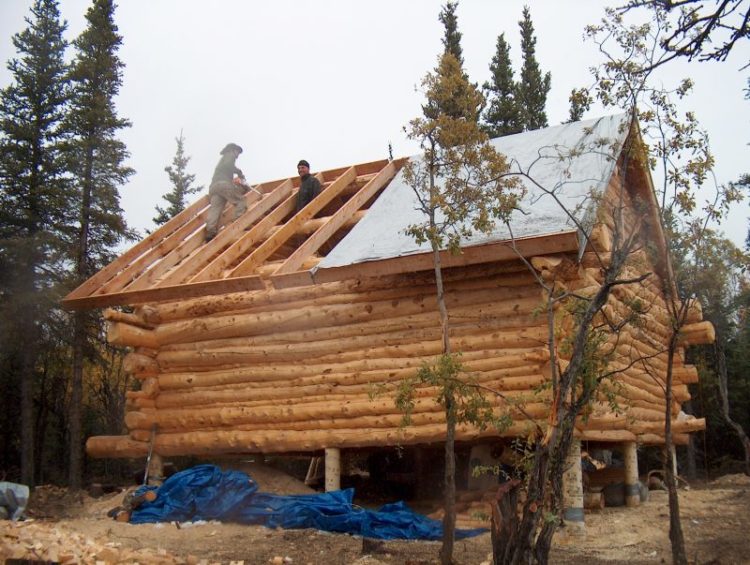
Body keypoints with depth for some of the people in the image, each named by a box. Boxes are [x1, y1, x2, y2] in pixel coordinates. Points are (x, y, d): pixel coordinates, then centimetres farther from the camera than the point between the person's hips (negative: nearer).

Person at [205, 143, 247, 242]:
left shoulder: (223, 159, 41)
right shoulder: (230, 155, 14)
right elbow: (228, 165, -7)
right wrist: (239, 172, 5)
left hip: (214, 186, 7)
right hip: (224, 183, -7)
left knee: (215, 209, -9)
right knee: (240, 201, -3)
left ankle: (210, 231, -26)